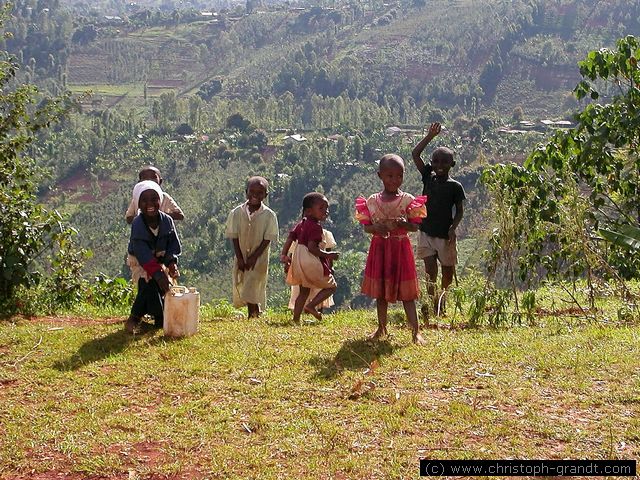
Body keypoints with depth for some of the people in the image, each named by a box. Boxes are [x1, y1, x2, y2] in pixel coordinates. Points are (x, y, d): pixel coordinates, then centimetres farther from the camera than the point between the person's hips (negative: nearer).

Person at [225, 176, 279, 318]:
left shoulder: (269, 215, -7)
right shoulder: (237, 213, -1)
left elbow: (267, 239, -8)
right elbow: (234, 237, -1)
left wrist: (254, 257, -14)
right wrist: (240, 258, -9)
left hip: (259, 260, -3)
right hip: (241, 259, 3)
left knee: (251, 292, -12)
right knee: (240, 290, 7)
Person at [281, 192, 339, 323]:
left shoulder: (300, 224, 11)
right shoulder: (315, 227, -16)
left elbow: (289, 239, 7)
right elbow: (312, 248, -24)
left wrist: (284, 255, 7)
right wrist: (328, 255, -16)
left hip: (298, 260, 9)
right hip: (311, 262, -9)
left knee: (304, 292, 18)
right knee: (331, 286, 5)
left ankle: (296, 319, 15)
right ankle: (311, 305, -8)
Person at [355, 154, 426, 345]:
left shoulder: (408, 200, -5)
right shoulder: (372, 201, 1)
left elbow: (416, 226, -4)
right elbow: (366, 226, 6)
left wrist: (403, 224, -24)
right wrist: (375, 228, -16)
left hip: (400, 248, -3)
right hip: (379, 248, 3)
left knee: (405, 293, -3)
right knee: (380, 291, 12)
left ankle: (416, 331, -2)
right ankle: (381, 328, 26)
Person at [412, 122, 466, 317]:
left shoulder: (455, 186, -5)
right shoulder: (428, 177, 2)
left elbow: (459, 211, -2)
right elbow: (415, 154, -1)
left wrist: (453, 228, -17)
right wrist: (430, 136, -5)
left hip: (445, 235, -1)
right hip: (426, 232, 2)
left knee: (448, 271, 11)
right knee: (430, 271, -5)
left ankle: (444, 303, 32)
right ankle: (434, 306, -4)